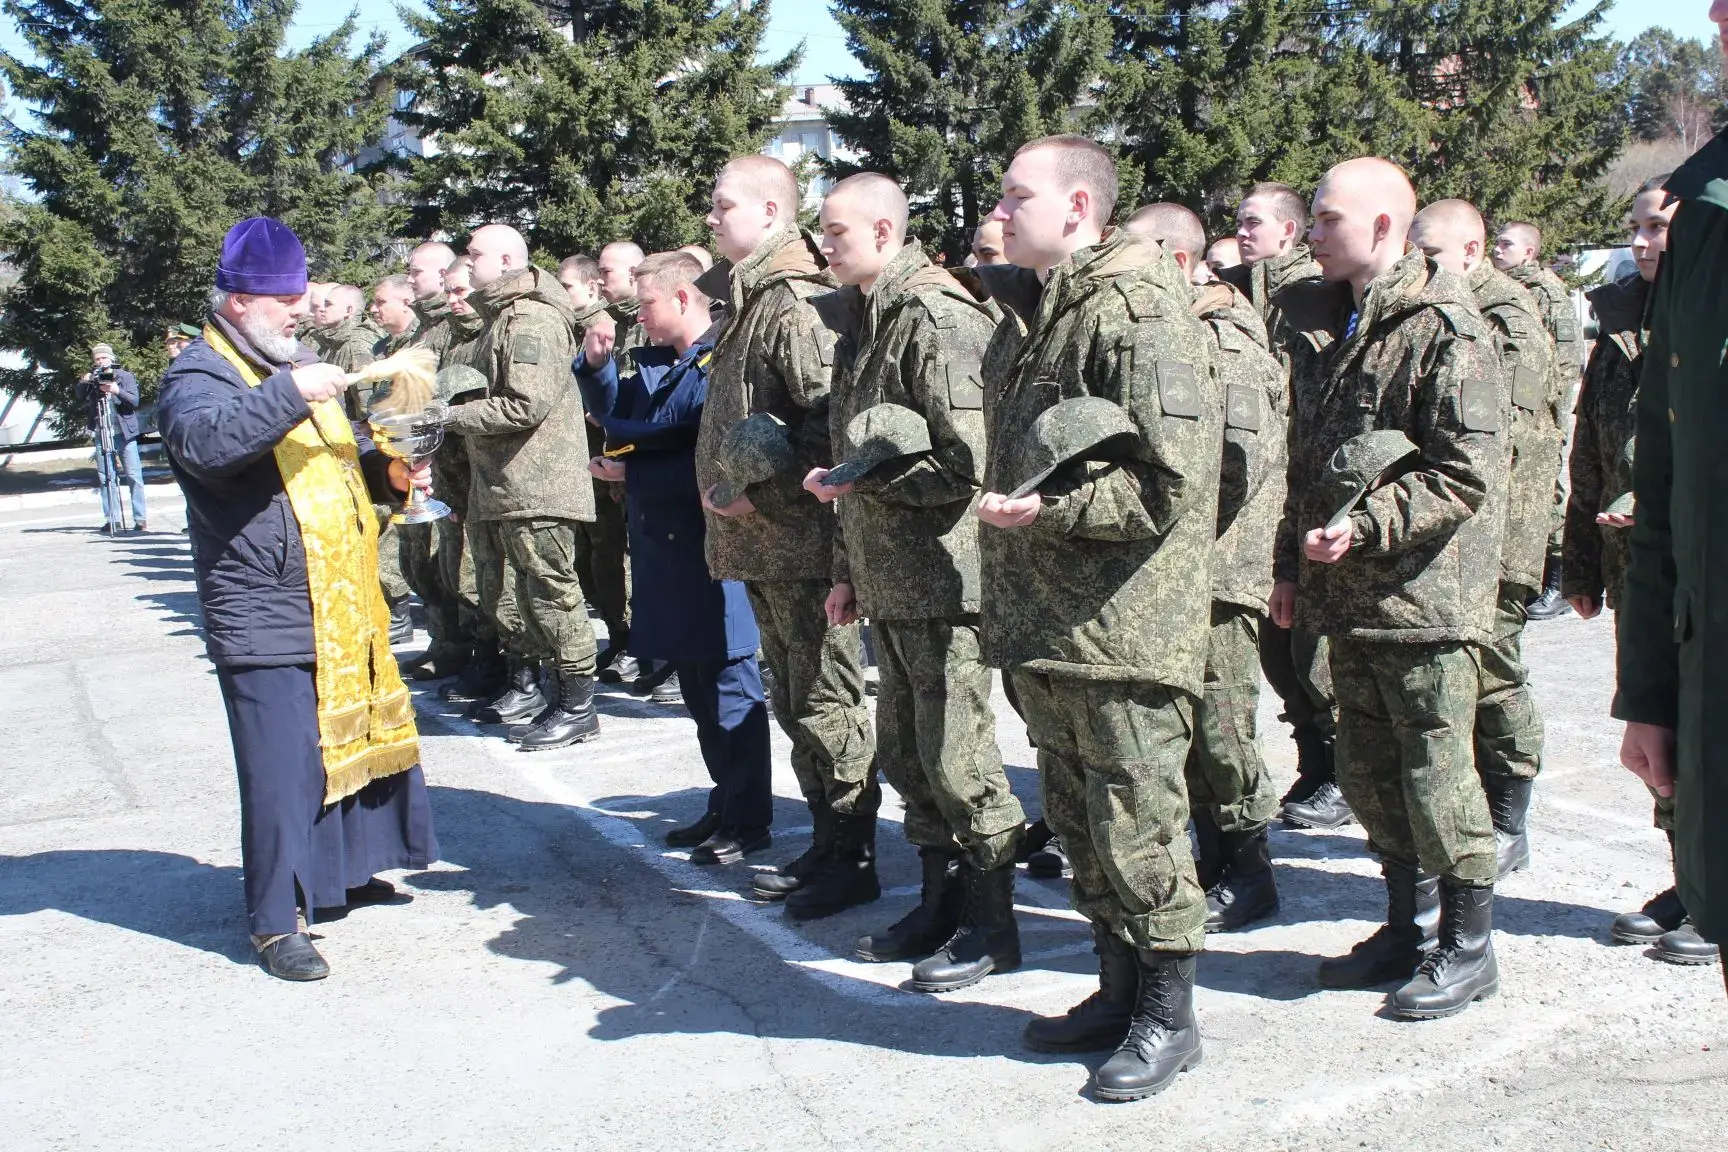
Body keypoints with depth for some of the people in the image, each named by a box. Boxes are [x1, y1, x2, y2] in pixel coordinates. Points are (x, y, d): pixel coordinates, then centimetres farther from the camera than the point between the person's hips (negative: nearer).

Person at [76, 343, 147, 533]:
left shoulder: (125, 377, 2)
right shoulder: (92, 378, 9)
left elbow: (134, 401, -8)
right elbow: (80, 397, -3)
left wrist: (117, 391, -24)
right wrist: (83, 383, -22)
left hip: (124, 433, -3)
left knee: (134, 476, -5)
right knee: (105, 478, 2)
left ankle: (140, 519, -3)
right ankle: (112, 519, 6)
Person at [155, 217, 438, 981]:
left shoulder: (298, 366, 18)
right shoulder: (199, 375, -8)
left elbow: (345, 452, 29)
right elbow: (205, 441, -31)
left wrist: (389, 472, 9)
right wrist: (288, 395, -38)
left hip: (346, 610, 9)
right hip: (268, 622, -8)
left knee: (362, 737, 17)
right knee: (283, 767, -7)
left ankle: (353, 871, 34)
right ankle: (277, 921, 2)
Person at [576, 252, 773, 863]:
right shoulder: (652, 361, 11)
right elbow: (615, 414, 23)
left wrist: (631, 474, -14)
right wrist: (597, 364, 7)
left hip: (710, 546, -9)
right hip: (661, 542, 9)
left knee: (729, 681, -1)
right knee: (696, 681, 16)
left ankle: (749, 821, 8)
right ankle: (726, 803, 28)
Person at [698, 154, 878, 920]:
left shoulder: (795, 302, -15)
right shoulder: (747, 300, 16)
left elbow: (830, 421, -22)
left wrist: (764, 493, -20)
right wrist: (724, 487, 12)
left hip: (801, 539, -10)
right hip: (761, 541, 10)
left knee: (823, 702, -2)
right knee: (793, 701, 16)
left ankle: (852, 858, 8)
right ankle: (828, 843, 27)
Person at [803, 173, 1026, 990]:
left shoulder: (937, 320, -14)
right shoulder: (862, 321, 15)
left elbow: (966, 465, -21)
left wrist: (855, 483, -14)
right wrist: (848, 568, 18)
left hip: (943, 578, -9)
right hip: (888, 580, 9)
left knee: (956, 755, -2)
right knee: (905, 753, 15)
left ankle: (991, 926, 11)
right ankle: (940, 904, 29)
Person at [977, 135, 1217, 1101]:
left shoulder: (1139, 311, -14)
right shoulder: (1043, 308, 15)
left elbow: (1173, 480, -21)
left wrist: (1048, 509, -21)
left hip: (1124, 628, -9)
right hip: (1047, 622, 9)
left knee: (1137, 828, 0)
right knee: (1078, 820, 16)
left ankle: (1170, 1015, 16)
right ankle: (1120, 993, 31)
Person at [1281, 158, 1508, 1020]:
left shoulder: (1445, 328, -12)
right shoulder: (1336, 328, 15)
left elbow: (1466, 473, -18)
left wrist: (1368, 524, -23)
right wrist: (1294, 566, 18)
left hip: (1425, 596, -8)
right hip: (1348, 595, 8)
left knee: (1436, 769, -1)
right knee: (1368, 770, 14)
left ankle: (1469, 944, 13)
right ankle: (1403, 928, 28)